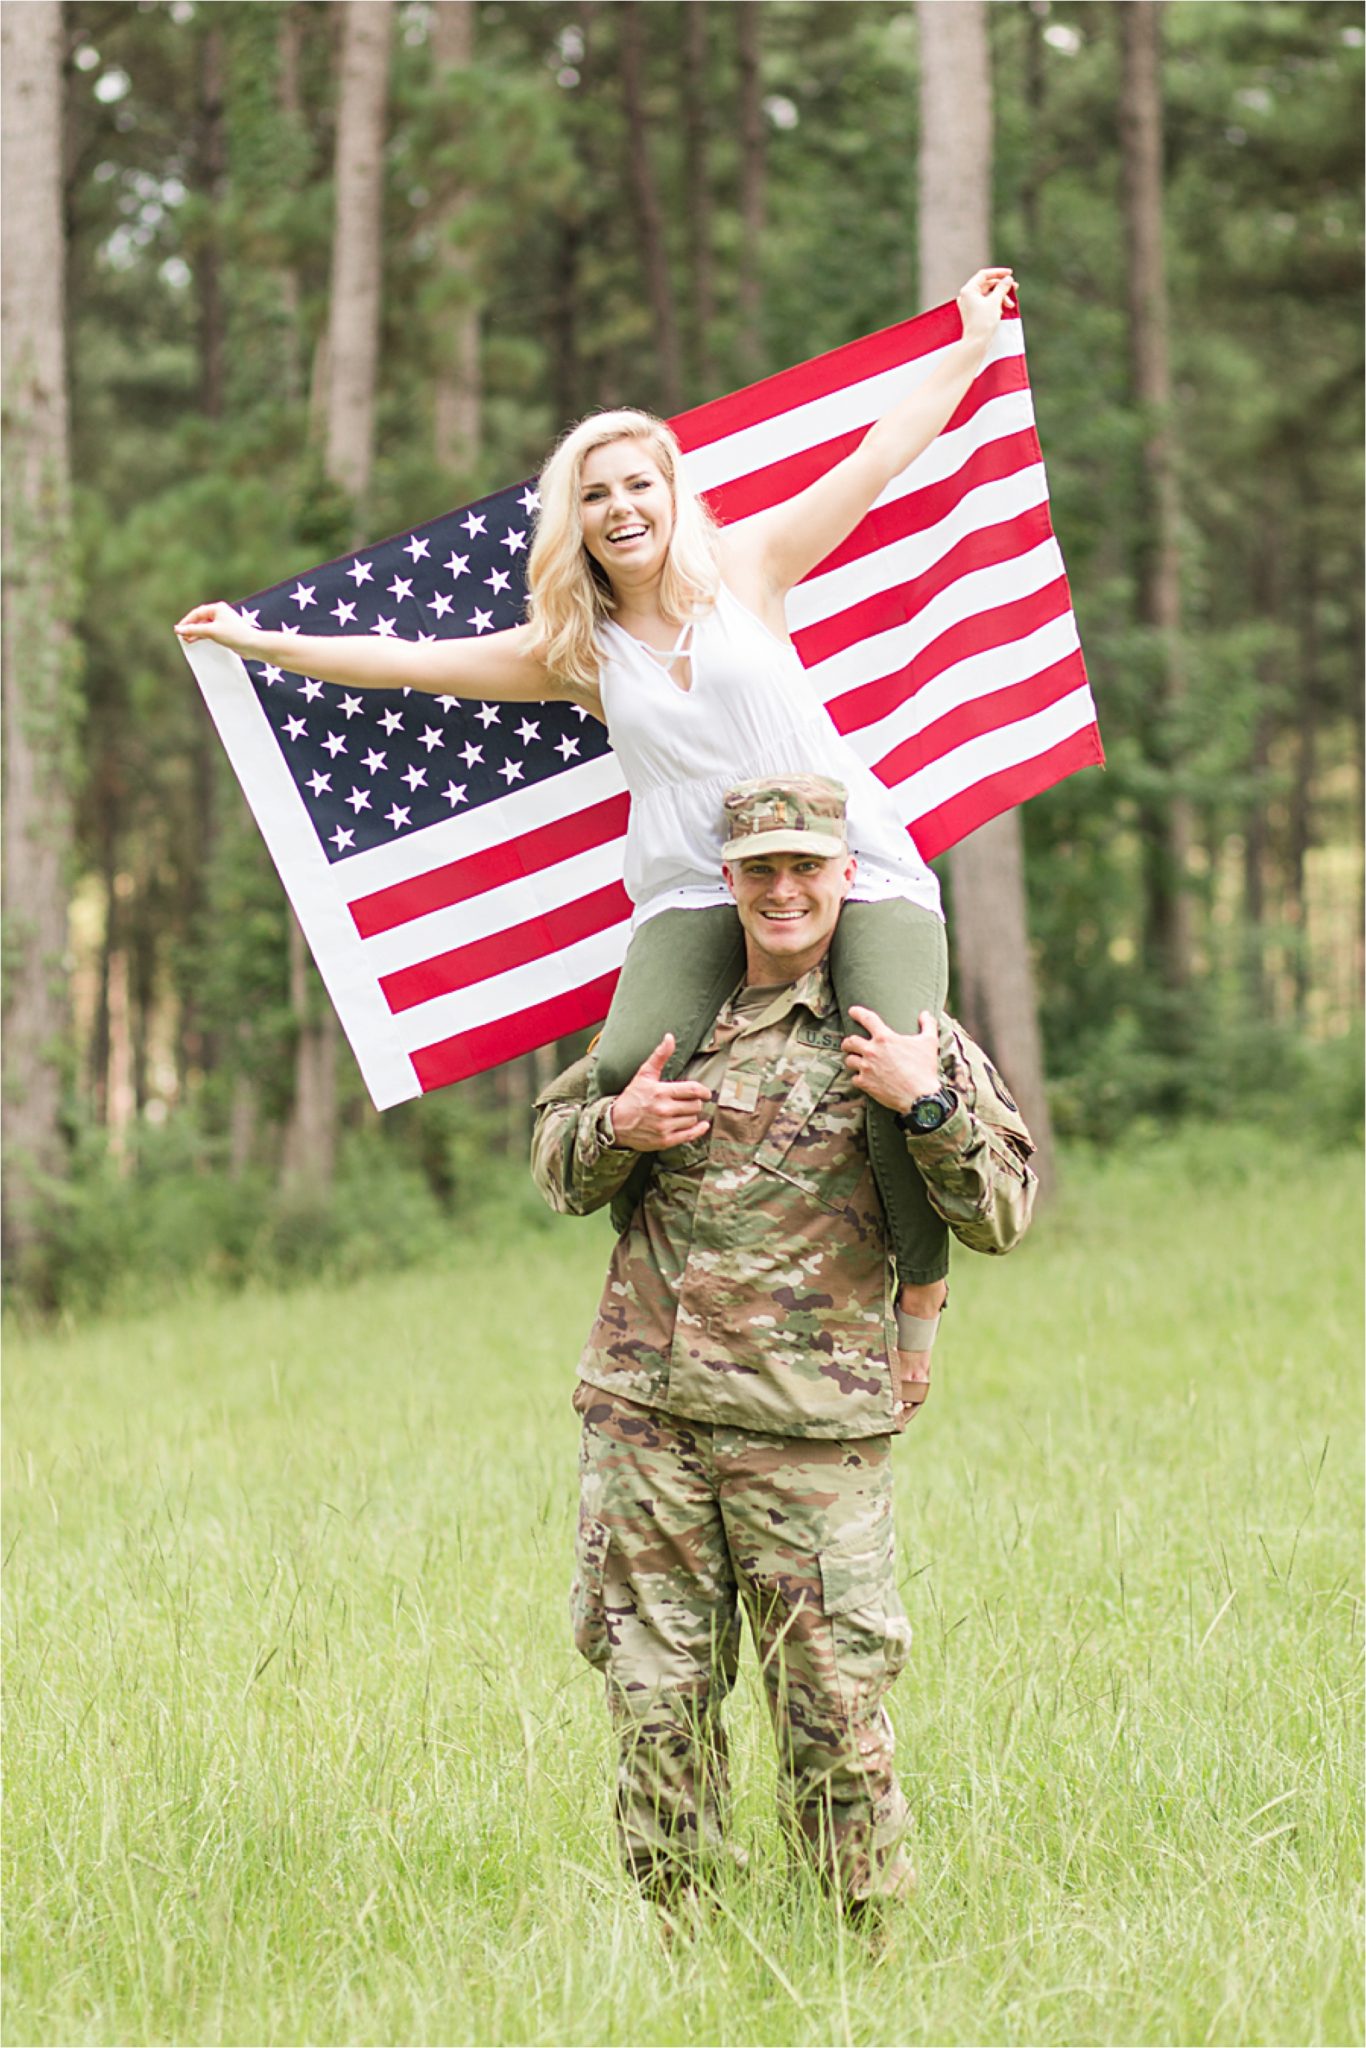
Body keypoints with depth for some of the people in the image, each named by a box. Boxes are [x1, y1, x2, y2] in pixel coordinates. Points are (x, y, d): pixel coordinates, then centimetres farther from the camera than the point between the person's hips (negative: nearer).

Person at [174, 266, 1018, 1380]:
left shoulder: (747, 564, 10)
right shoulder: (575, 651, 14)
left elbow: (883, 456, 15)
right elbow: (413, 661, 21)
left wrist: (971, 348, 19)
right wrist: (262, 642, 24)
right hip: (695, 892, 1)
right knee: (628, 1070, -27)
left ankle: (923, 1290, -5)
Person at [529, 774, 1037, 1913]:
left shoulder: (911, 1034, 4)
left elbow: (1001, 1218, 0)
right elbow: (556, 1166, 22)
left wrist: (927, 1105, -15)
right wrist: (618, 1125, 0)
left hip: (812, 1433, -3)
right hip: (646, 1416, 3)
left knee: (835, 1711, -4)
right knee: (656, 1704, 5)